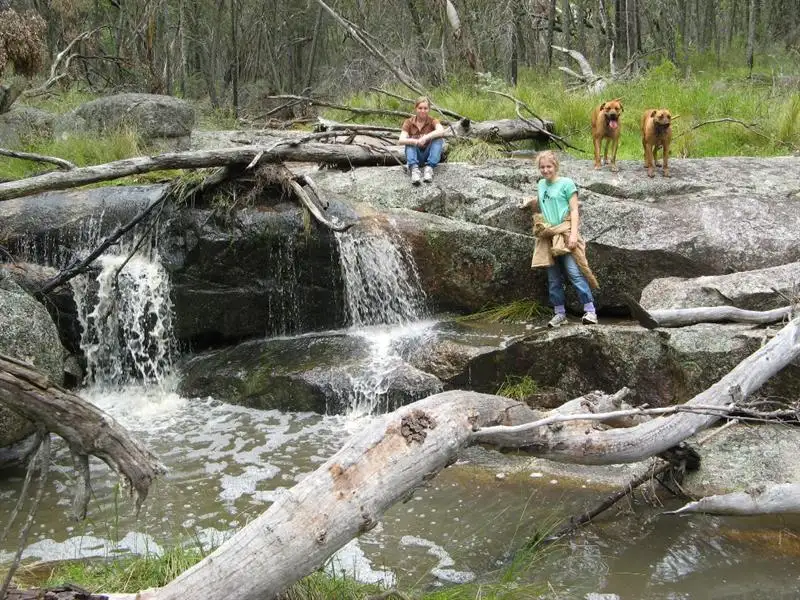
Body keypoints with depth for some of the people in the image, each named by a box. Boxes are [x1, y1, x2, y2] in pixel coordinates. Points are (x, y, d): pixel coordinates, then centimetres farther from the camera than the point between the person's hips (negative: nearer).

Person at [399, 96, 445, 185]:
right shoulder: (409, 122, -3)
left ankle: (429, 168, -36)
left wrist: (425, 138, -40)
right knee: (410, 142, -25)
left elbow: (441, 131, -29)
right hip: (416, 156, 1)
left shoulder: (432, 121, -5)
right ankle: (414, 169, -47)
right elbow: (401, 140, -20)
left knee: (438, 138, -23)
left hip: (429, 155, -1)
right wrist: (416, 141, -39)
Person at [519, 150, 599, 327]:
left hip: (564, 234, -6)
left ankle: (590, 311, -11)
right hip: (548, 237, 6)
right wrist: (530, 201, 9)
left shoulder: (566, 183, -2)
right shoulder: (541, 184, 14)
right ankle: (560, 314, 16)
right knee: (553, 278, 7)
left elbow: (574, 210, -5)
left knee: (574, 272, -14)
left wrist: (573, 234, -15)